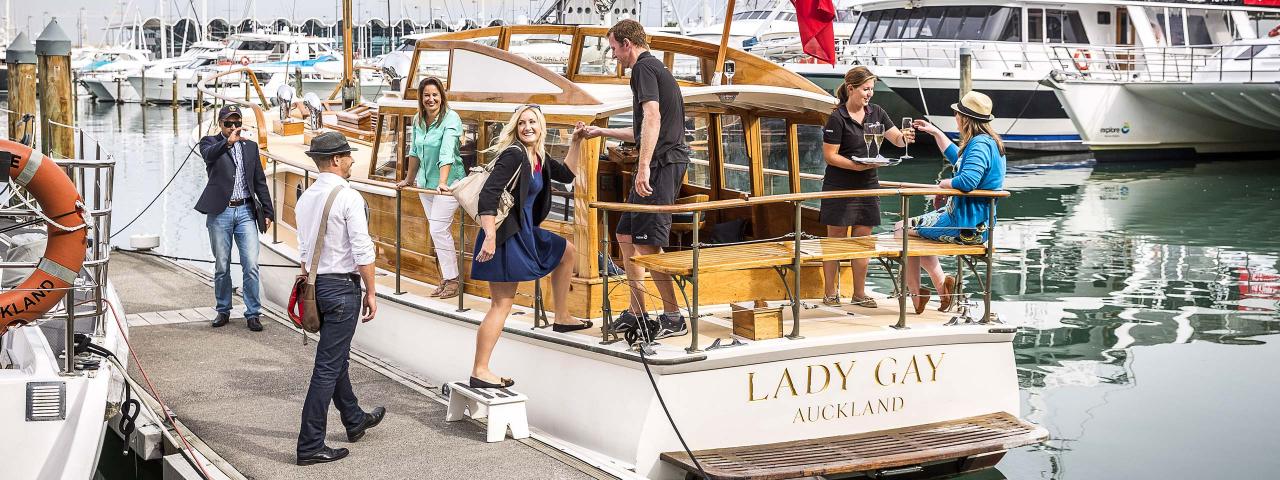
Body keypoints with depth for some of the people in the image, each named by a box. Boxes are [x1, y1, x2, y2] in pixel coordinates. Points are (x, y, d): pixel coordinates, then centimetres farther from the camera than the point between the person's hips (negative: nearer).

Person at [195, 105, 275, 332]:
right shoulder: (210, 142, 1)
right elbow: (209, 154, -25)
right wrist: (227, 142, -44)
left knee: (251, 266, -4)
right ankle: (223, 310, 21)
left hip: (245, 211, 2)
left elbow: (260, 181, 14)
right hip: (220, 212, -2)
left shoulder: (250, 146, 11)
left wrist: (268, 211, 8)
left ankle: (253, 313, 3)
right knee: (221, 267, 7)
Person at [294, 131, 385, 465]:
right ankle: (310, 446, 0)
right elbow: (362, 251, -17)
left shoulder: (306, 198, 8)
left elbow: (303, 251, 15)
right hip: (342, 286, -9)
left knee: (337, 358, 23)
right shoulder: (349, 198, -16)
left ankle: (355, 421, 41)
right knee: (328, 366, -4)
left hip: (316, 284, 9)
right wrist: (370, 293, -9)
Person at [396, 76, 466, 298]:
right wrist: (408, 180, 25)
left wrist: (442, 183, -35)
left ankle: (453, 280, -3)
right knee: (437, 231, 9)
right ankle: (445, 279, 16)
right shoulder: (418, 120, 6)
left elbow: (447, 153, -26)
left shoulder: (451, 118, -15)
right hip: (426, 181, 7)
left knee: (438, 229, -11)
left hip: (448, 182, -7)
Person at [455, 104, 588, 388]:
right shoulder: (513, 155, -17)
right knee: (502, 304, -9)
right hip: (505, 236, -10)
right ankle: (479, 372, -7)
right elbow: (488, 195, -26)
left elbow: (566, 175, 28)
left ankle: (562, 318, 34)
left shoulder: (538, 157, 10)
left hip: (524, 232, 10)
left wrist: (575, 142, 19)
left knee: (567, 252, 27)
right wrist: (490, 238, -32)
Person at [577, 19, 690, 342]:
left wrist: (643, 167, -27)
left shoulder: (643, 67, -7)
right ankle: (636, 313, 16)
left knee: (647, 242, -11)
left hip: (661, 163, -11)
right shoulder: (656, 68, 25)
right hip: (664, 162, 11)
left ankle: (674, 318, -6)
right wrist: (602, 132, 40)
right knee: (626, 234, 14)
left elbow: (652, 118, -21)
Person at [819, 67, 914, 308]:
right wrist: (856, 165, -22)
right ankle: (830, 294, 8)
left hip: (867, 186, 6)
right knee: (836, 239, 1)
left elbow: (896, 139, 7)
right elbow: (829, 156, -11)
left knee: (863, 240, 8)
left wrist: (904, 137, -16)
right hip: (840, 188, -5)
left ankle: (859, 294, 16)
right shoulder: (837, 118, -11)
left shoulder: (875, 112, 7)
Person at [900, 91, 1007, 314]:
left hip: (967, 226, -11)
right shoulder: (988, 142, 13)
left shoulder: (980, 144, -21)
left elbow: (967, 181, -35)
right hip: (976, 222, 11)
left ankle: (916, 294, 5)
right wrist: (935, 132, 34)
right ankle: (941, 285, 17)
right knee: (919, 231, 28)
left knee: (904, 230, -1)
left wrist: (945, 183, -14)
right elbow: (957, 158, 33)